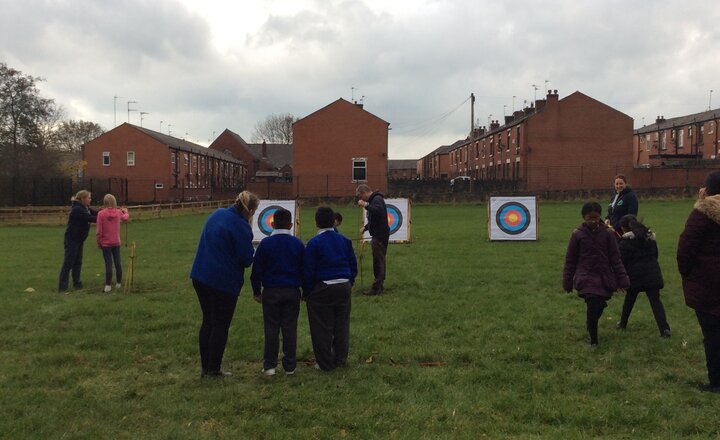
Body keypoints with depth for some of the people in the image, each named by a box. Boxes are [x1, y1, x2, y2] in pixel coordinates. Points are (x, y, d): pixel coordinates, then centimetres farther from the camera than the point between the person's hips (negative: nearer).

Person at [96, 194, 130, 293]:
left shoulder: (101, 214, -12)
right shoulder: (118, 212, -2)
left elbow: (99, 231, -11)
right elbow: (126, 218, 22)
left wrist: (98, 242, 2)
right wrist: (125, 211, 44)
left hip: (105, 243, -3)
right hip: (116, 242, 3)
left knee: (108, 263, -2)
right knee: (117, 262, 12)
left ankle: (108, 286, -2)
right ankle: (119, 283, 22)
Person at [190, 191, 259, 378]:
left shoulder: (217, 214, 7)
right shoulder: (241, 226, -18)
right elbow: (247, 259, -15)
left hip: (200, 276, 8)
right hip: (224, 282, -8)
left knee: (208, 321, 17)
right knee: (220, 326, 6)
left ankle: (205, 368, 22)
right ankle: (214, 370, 12)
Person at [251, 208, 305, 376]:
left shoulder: (265, 243, -4)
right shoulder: (297, 244, 1)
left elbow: (257, 269, -1)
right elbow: (304, 269, 6)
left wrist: (257, 291, 9)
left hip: (271, 291, -1)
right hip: (292, 291, 1)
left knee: (271, 329, 6)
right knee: (290, 328, 6)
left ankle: (269, 365, 9)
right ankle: (289, 366, 11)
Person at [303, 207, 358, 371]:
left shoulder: (314, 243, -8)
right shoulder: (344, 240, 6)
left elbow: (308, 271, -8)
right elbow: (353, 265, 10)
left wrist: (306, 292, 1)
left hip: (322, 289, -5)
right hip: (344, 287, 5)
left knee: (322, 328, 5)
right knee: (341, 324, 15)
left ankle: (325, 363, 10)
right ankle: (340, 359, 23)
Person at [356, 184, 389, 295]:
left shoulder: (377, 199, -15)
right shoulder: (374, 199, 18)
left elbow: (378, 211, -36)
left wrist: (365, 205, -30)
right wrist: (365, 227, 15)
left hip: (380, 236, -11)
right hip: (379, 235, 11)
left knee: (378, 261, -7)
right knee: (379, 261, 16)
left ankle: (376, 288, -4)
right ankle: (380, 285, 25)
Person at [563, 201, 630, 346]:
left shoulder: (608, 234, -1)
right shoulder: (577, 235, -3)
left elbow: (615, 259, 3)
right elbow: (570, 260, 3)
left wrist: (622, 280, 0)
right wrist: (568, 283, 5)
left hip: (604, 279, 2)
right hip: (586, 278, -2)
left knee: (599, 307, 8)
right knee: (593, 306, -15)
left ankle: (590, 327, 41)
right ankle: (593, 341, -1)